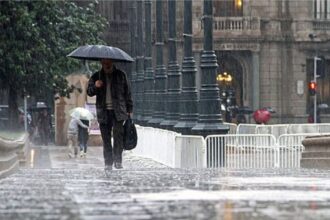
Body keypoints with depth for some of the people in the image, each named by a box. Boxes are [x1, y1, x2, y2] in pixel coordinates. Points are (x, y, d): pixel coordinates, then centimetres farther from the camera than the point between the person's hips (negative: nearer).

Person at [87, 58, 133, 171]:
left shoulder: (121, 75, 9)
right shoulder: (96, 76, 11)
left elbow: (127, 93, 12)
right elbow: (89, 92, 9)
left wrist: (129, 109, 9)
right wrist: (95, 86, -13)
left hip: (118, 111, -1)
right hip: (103, 112, 1)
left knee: (118, 134, -13)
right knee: (106, 139, 2)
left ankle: (118, 160, -5)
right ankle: (108, 163, 8)